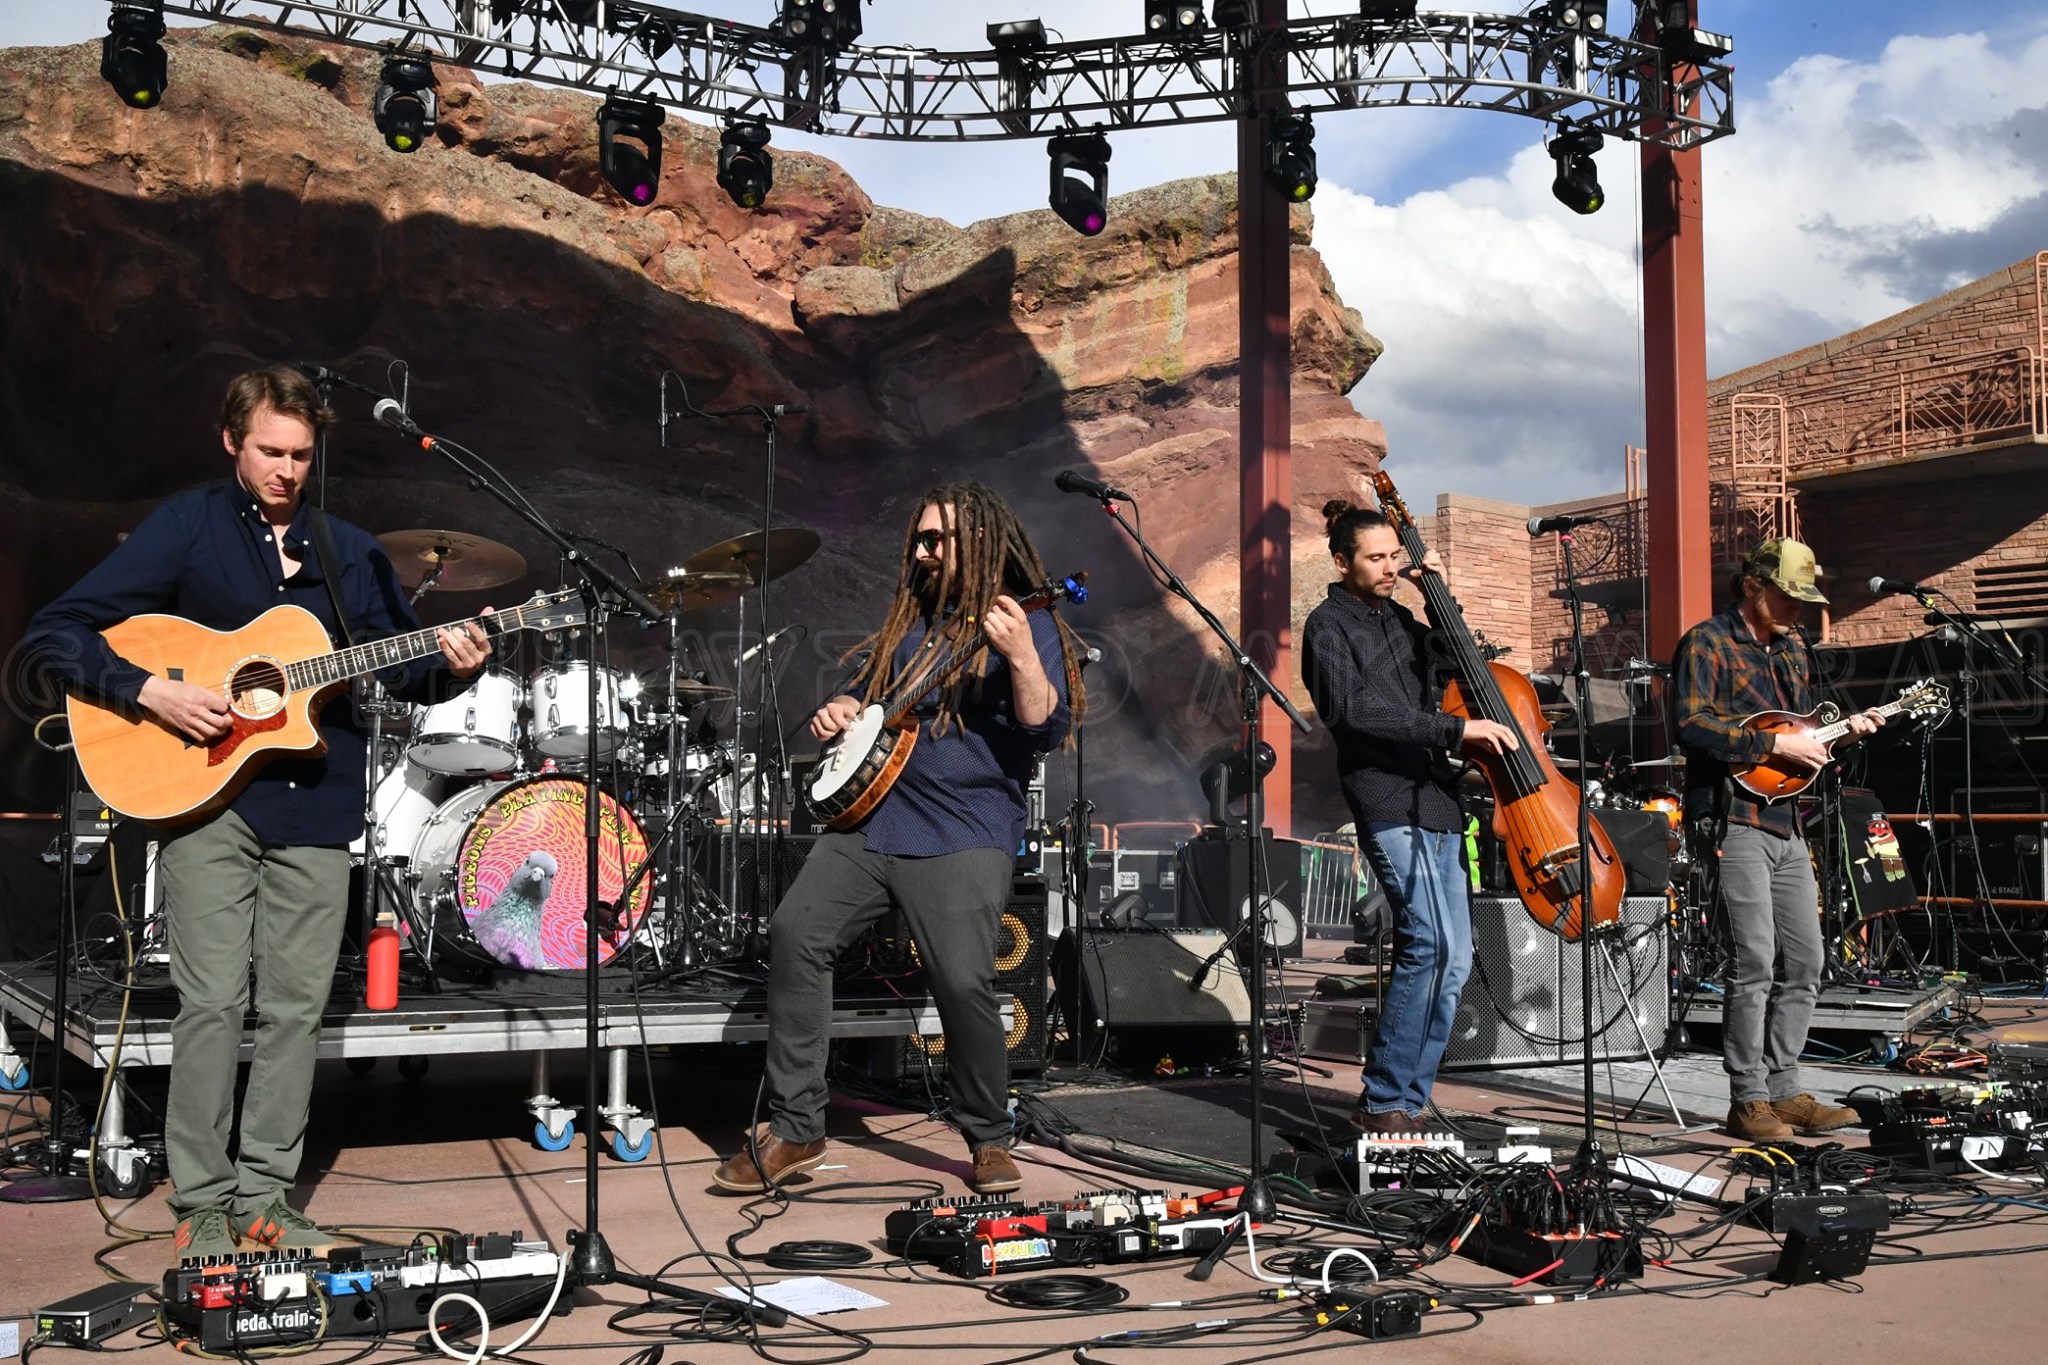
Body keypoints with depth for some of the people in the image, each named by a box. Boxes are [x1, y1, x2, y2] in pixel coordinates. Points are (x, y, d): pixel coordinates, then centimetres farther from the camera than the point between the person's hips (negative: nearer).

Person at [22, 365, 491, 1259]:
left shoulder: (350, 553, 13)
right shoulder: (186, 528, 1)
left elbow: (401, 669, 17)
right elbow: (56, 632, -4)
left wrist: (451, 665, -5)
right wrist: (148, 692, -17)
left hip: (314, 798, 4)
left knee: (296, 1005, 4)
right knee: (212, 1001, -7)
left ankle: (265, 1194, 15)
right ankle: (203, 1205, 5)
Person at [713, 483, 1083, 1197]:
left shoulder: (1030, 628, 1)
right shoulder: (908, 623, 21)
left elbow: (1047, 729, -11)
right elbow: (861, 693, 33)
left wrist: (1020, 657, -26)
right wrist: (836, 712, 11)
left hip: (964, 837, -6)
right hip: (869, 816, 6)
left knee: (963, 982, -18)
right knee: (795, 932, -9)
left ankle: (990, 1143, 7)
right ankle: (794, 1128, 0)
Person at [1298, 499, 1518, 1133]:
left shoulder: (1398, 619, 20)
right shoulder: (1330, 625, -3)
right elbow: (1355, 710, -17)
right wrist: (1457, 729, -20)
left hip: (1433, 799, 8)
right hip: (1387, 800, -8)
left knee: (1451, 958, 5)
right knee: (1431, 942, -20)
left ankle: (1403, 1101, 13)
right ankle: (1385, 1101, -11)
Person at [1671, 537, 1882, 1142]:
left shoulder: (1791, 649, 20)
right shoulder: (1706, 643, -6)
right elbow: (1690, 725, -19)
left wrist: (1843, 730, 8)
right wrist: (1775, 743, -19)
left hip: (1785, 822, 9)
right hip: (1731, 817, -9)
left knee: (1804, 962, 8)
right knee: (1756, 960, -12)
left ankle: (1782, 1089, 17)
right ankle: (1748, 1101, -3)